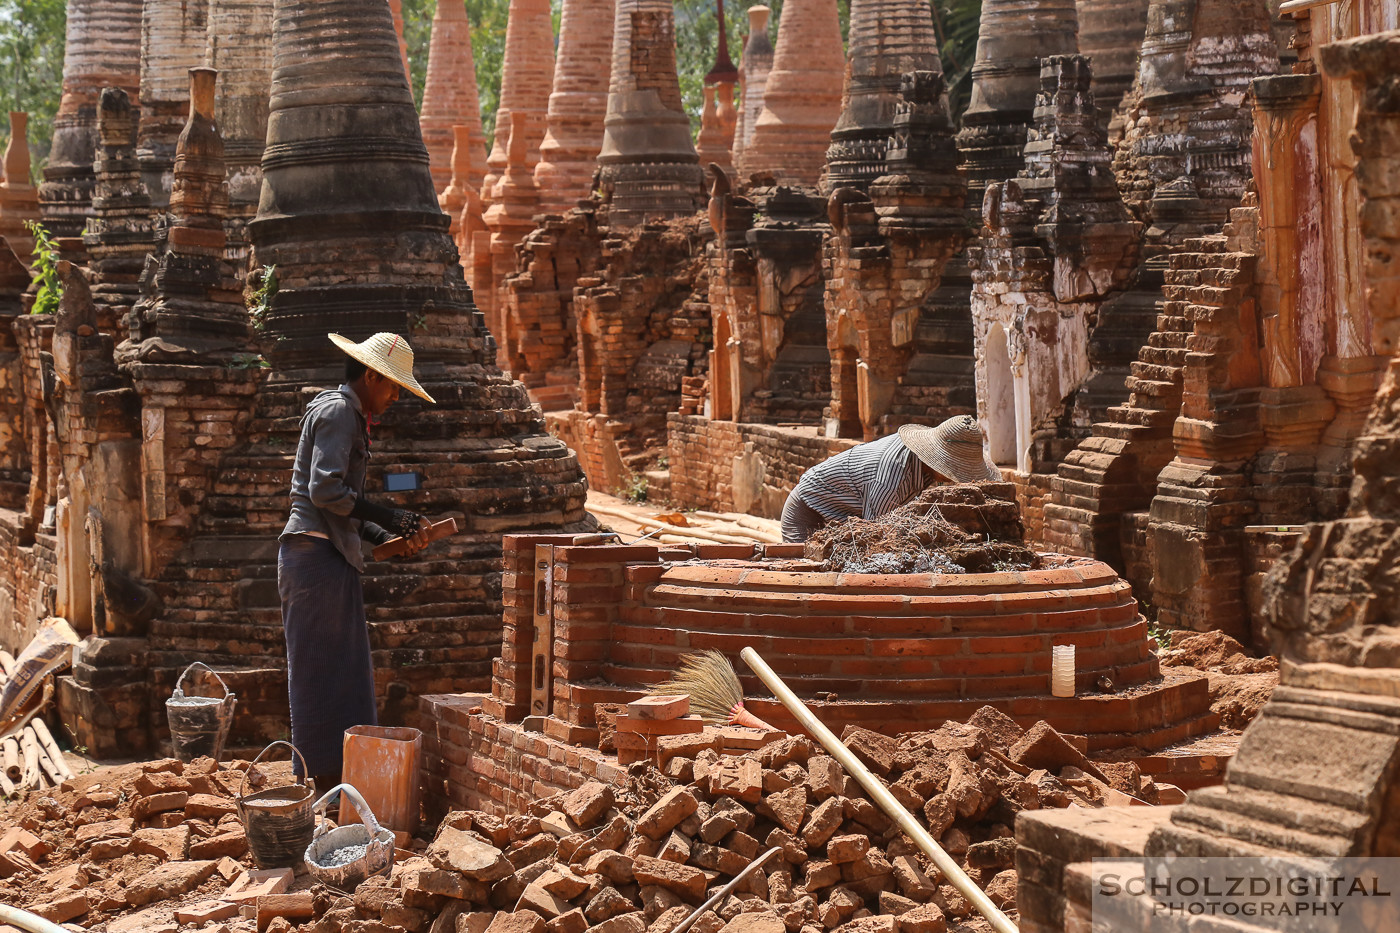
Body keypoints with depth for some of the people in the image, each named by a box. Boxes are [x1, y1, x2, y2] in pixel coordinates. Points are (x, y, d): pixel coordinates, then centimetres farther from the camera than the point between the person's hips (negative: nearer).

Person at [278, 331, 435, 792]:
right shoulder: (337, 411, -8)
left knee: (344, 676, 11)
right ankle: (323, 788, -6)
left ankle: (333, 787, 14)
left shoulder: (350, 416, 23)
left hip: (332, 559, 10)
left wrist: (390, 537, 12)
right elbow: (325, 490, -21)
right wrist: (390, 519, -13)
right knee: (321, 672, -8)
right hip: (316, 553, -10)